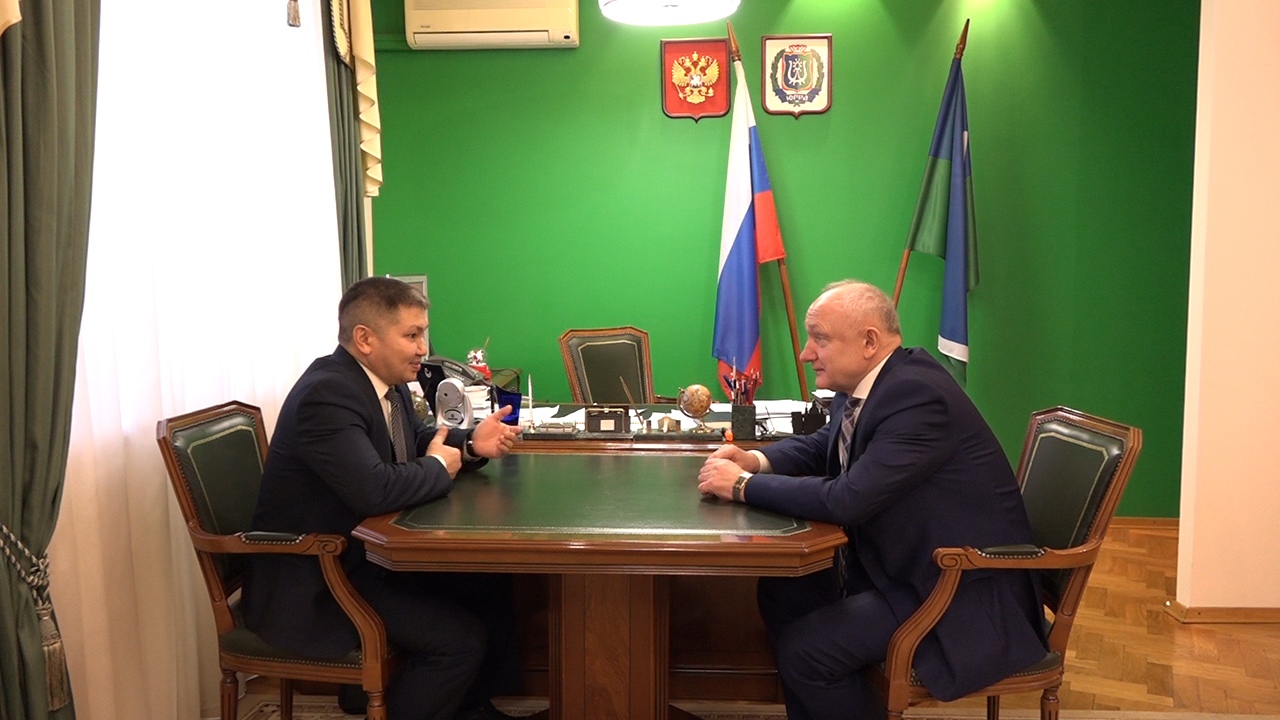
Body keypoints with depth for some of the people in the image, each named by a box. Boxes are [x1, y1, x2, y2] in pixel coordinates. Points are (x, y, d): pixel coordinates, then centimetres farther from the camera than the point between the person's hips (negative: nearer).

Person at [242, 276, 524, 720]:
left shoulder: (385, 381, 3)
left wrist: (472, 444, -3)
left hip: (367, 551, 10)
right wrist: (439, 467, -17)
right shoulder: (326, 394, -26)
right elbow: (374, 490, -37)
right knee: (460, 637, -18)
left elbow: (418, 441, 18)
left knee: (490, 583, 9)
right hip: (310, 584, -10)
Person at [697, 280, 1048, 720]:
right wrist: (757, 460, -2)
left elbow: (848, 499, -32)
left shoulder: (917, 395, -27)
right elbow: (822, 445, 18)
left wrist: (744, 485, -20)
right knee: (782, 592, 6)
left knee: (804, 651, -15)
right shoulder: (864, 384, 1)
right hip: (900, 564, 9)